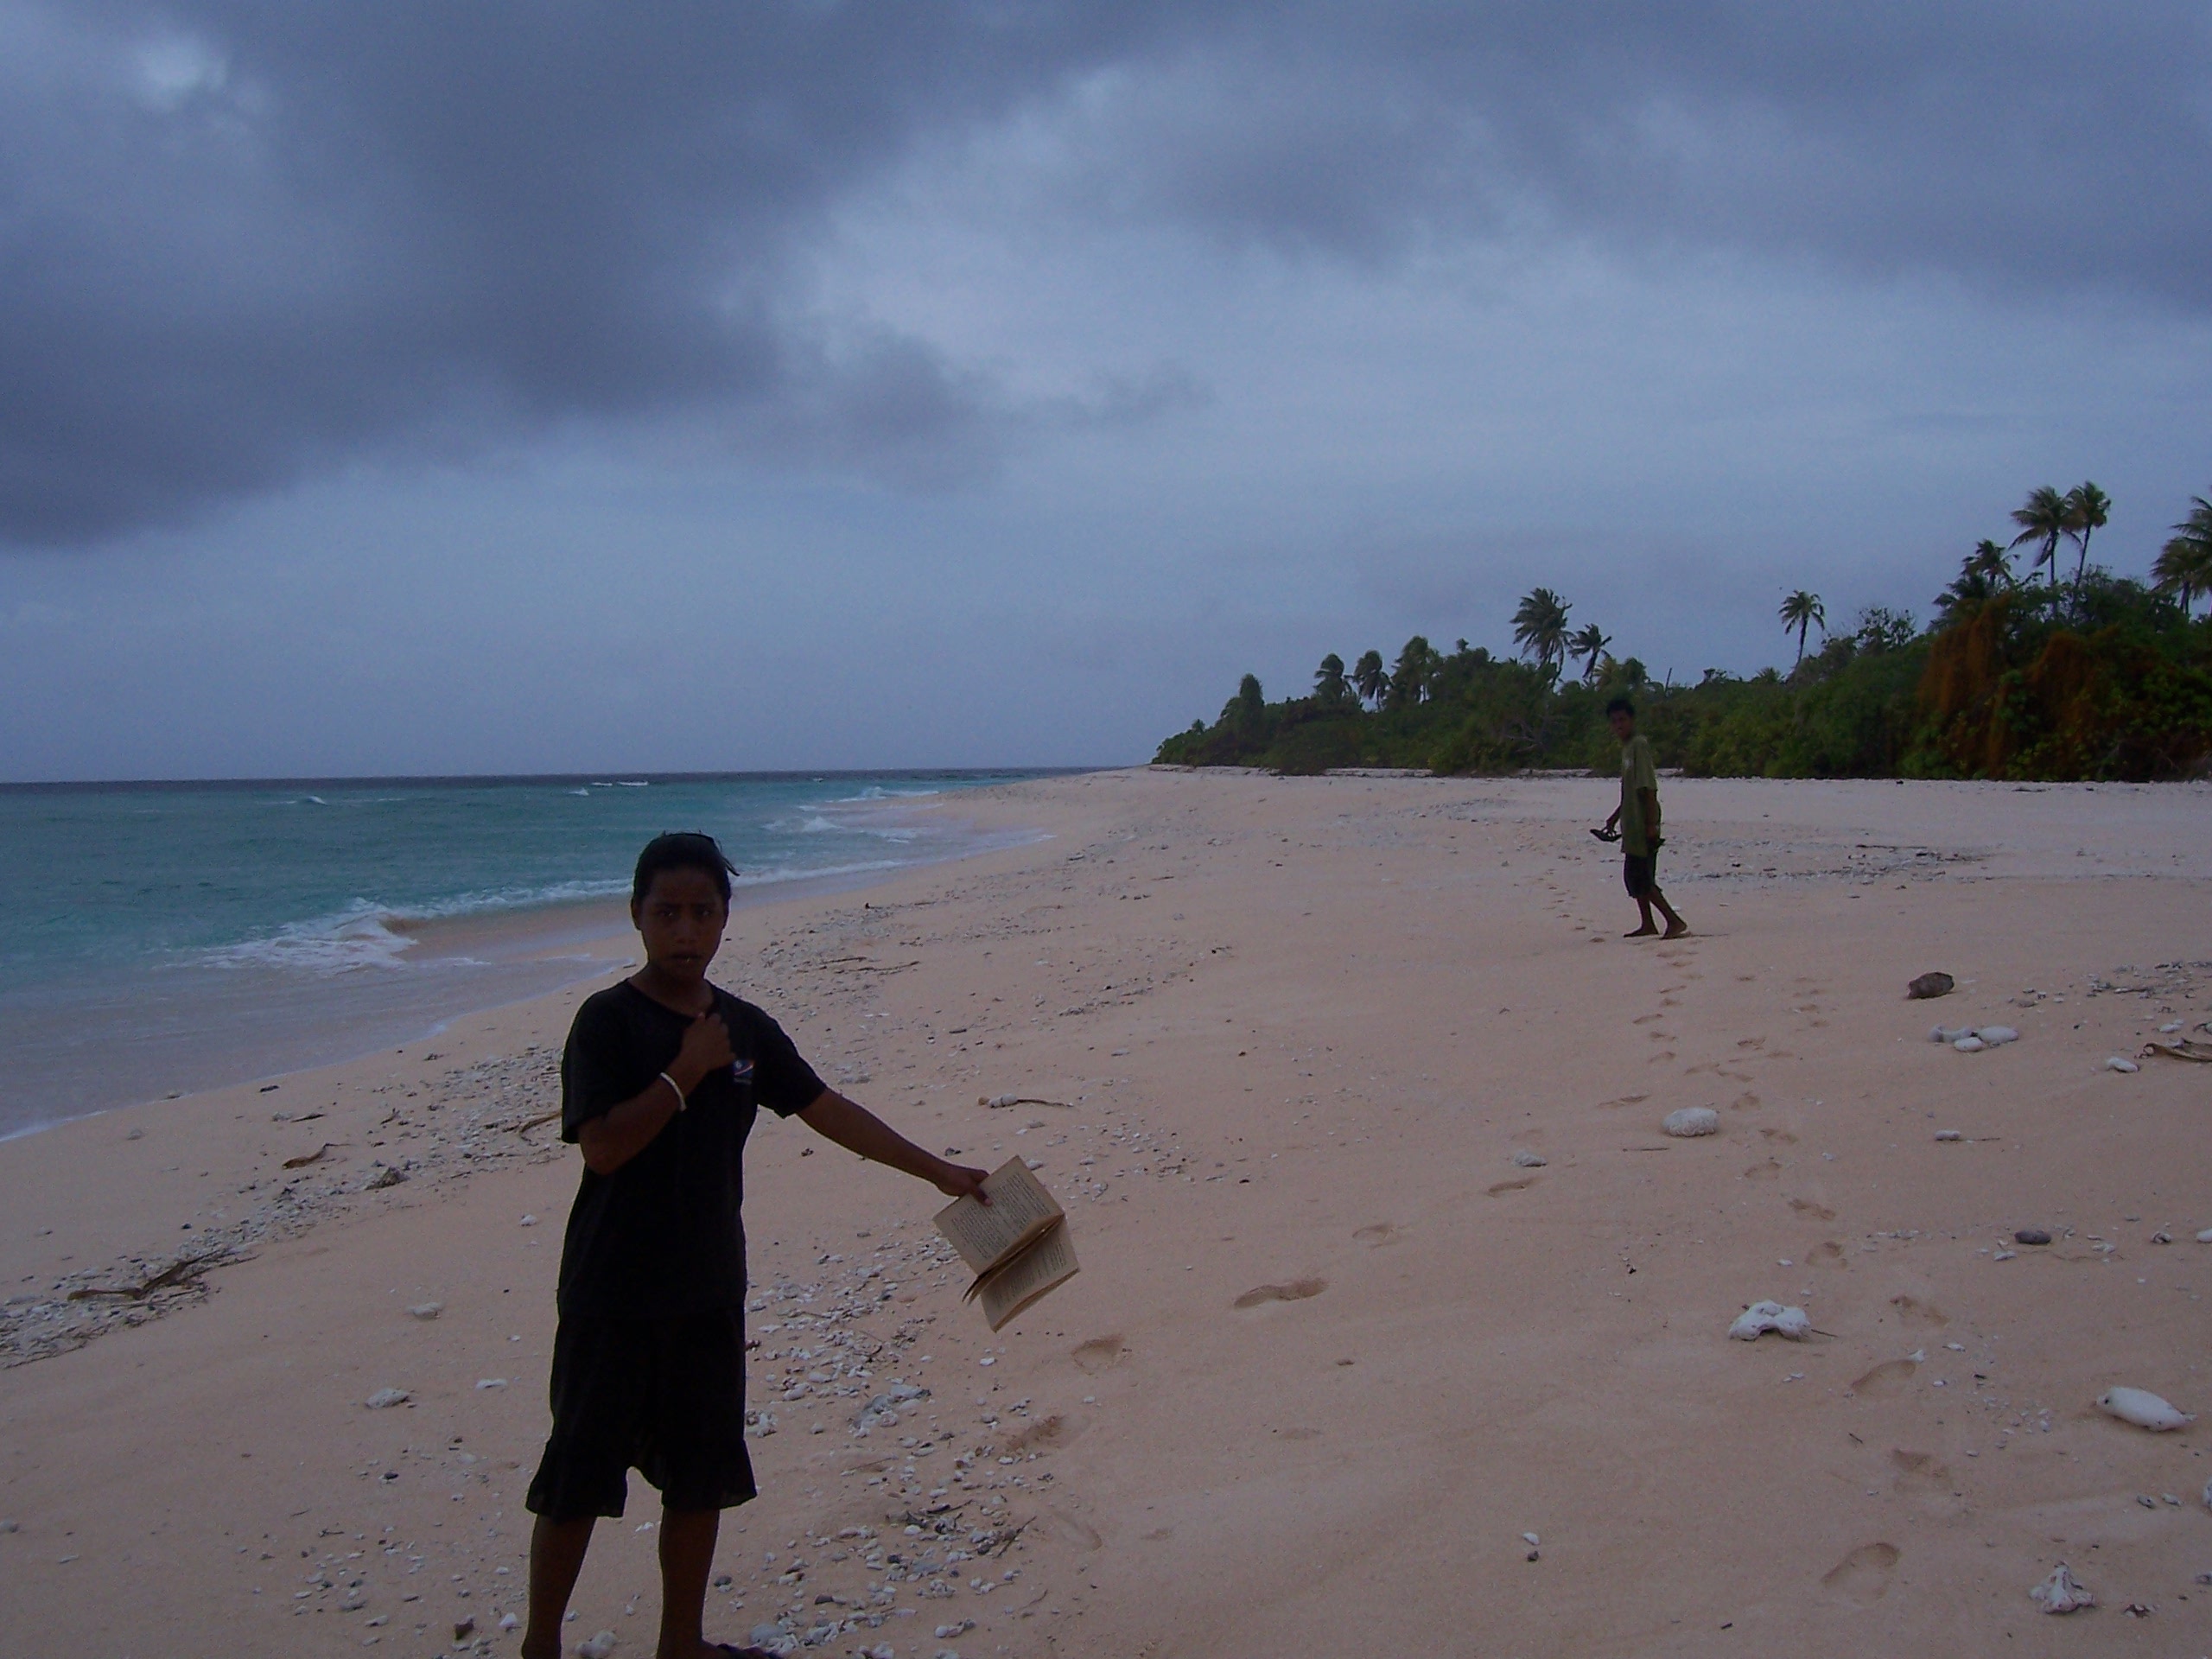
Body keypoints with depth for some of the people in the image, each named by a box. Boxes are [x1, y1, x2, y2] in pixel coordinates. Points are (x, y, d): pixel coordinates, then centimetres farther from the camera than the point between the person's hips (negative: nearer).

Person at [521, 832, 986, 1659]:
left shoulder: (746, 1028, 5)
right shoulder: (609, 1021, -12)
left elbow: (829, 1110, 9)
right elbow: (603, 1147, -21)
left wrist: (938, 1171, 8)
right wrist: (687, 1071, -19)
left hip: (710, 1293, 6)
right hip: (613, 1299, -5)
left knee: (701, 1477, 13)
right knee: (577, 1478, 5)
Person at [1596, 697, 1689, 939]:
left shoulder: (1639, 745, -13)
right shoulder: (1626, 747, 16)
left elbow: (1648, 788, -19)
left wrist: (1651, 823, -23)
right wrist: (1615, 817, 27)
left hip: (1642, 826, -10)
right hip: (1632, 827, 10)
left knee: (1642, 878, -12)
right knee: (1633, 876, 13)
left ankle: (1675, 921, -11)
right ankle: (1648, 925, 20)